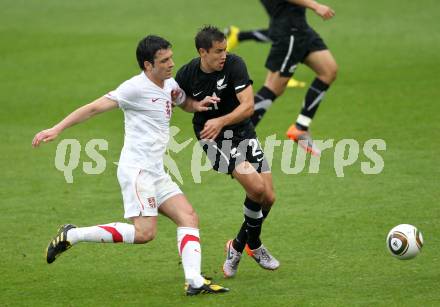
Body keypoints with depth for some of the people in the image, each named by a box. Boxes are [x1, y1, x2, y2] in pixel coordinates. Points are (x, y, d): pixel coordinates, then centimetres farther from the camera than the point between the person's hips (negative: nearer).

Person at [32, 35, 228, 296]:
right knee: (145, 232, -16)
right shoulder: (136, 88, -12)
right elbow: (94, 108, -13)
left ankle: (195, 281, -9)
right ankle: (72, 235, -7)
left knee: (189, 218, -2)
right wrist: (57, 129, -20)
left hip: (156, 173, 9)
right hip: (137, 169, -9)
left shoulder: (170, 85, 13)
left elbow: (185, 100, 34)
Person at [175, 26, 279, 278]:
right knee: (256, 186, -23)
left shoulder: (234, 64, -15)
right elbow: (182, 101, 12)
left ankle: (239, 246, 24)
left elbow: (248, 105, -19)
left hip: (242, 132, 3)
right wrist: (198, 105, -11)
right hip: (212, 137, -3)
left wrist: (221, 121, -32)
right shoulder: (187, 75, -11)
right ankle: (253, 245, 1)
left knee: (268, 198, -1)